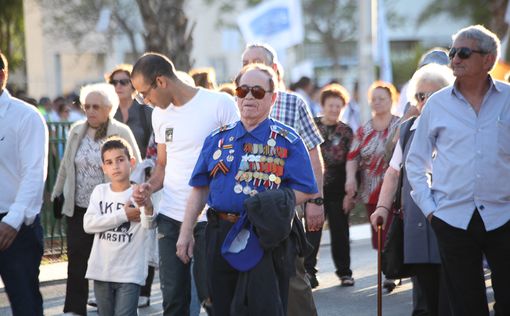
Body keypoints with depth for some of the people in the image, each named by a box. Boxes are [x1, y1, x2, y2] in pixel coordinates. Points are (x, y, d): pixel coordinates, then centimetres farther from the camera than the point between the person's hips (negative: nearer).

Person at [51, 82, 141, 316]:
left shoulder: (122, 133, -8)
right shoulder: (76, 131, 6)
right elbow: (66, 165, 16)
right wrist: (57, 193, 18)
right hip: (78, 209, 4)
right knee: (77, 260, -1)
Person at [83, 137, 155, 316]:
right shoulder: (100, 191, 3)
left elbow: (148, 224, -27)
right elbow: (88, 224, -8)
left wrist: (148, 209, -51)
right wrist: (122, 215, -15)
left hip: (130, 273, -4)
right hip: (101, 272, 4)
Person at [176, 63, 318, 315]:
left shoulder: (286, 141, 0)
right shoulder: (218, 139, 13)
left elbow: (304, 190, -4)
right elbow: (200, 188, 14)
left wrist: (269, 204, -18)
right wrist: (186, 234, 9)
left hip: (263, 240, -4)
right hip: (220, 236, 4)